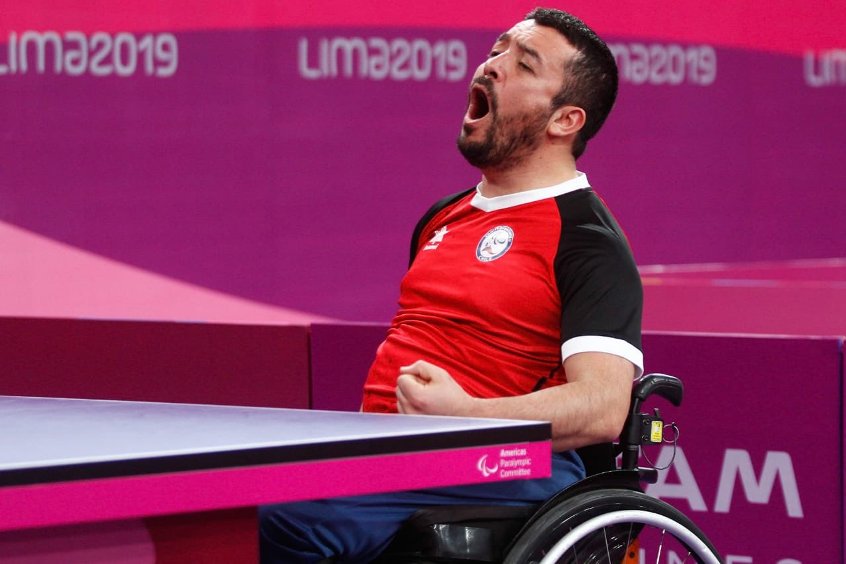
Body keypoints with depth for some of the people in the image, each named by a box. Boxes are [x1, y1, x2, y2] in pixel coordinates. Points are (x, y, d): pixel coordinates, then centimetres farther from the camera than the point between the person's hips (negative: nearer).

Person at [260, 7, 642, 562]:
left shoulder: (587, 240, -3)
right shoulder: (440, 219, 24)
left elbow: (603, 407, -15)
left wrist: (465, 413, -26)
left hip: (496, 474, -8)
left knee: (284, 514, -33)